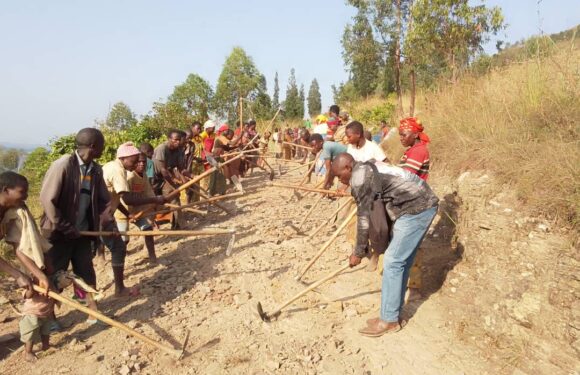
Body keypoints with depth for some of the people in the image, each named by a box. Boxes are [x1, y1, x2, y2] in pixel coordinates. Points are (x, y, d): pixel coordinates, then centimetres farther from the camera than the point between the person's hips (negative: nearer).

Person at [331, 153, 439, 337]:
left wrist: (358, 252, -2)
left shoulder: (359, 178, -13)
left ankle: (389, 321, 6)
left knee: (392, 262, -5)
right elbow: (375, 210, 21)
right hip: (423, 204, 10)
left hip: (416, 209, -10)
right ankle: (393, 314, 23)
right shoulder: (368, 169, 18)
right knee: (401, 262, 13)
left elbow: (364, 217, -12)